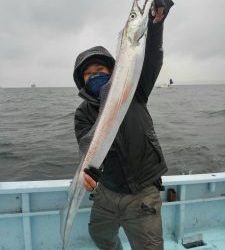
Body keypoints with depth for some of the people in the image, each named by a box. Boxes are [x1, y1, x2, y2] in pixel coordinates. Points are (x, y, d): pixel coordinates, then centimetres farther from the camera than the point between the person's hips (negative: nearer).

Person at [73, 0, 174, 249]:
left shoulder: (132, 91, -3)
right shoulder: (83, 113, -3)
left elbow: (151, 60, -17)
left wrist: (155, 22, -32)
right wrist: (86, 171, -40)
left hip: (143, 194, -2)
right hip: (106, 191, 3)